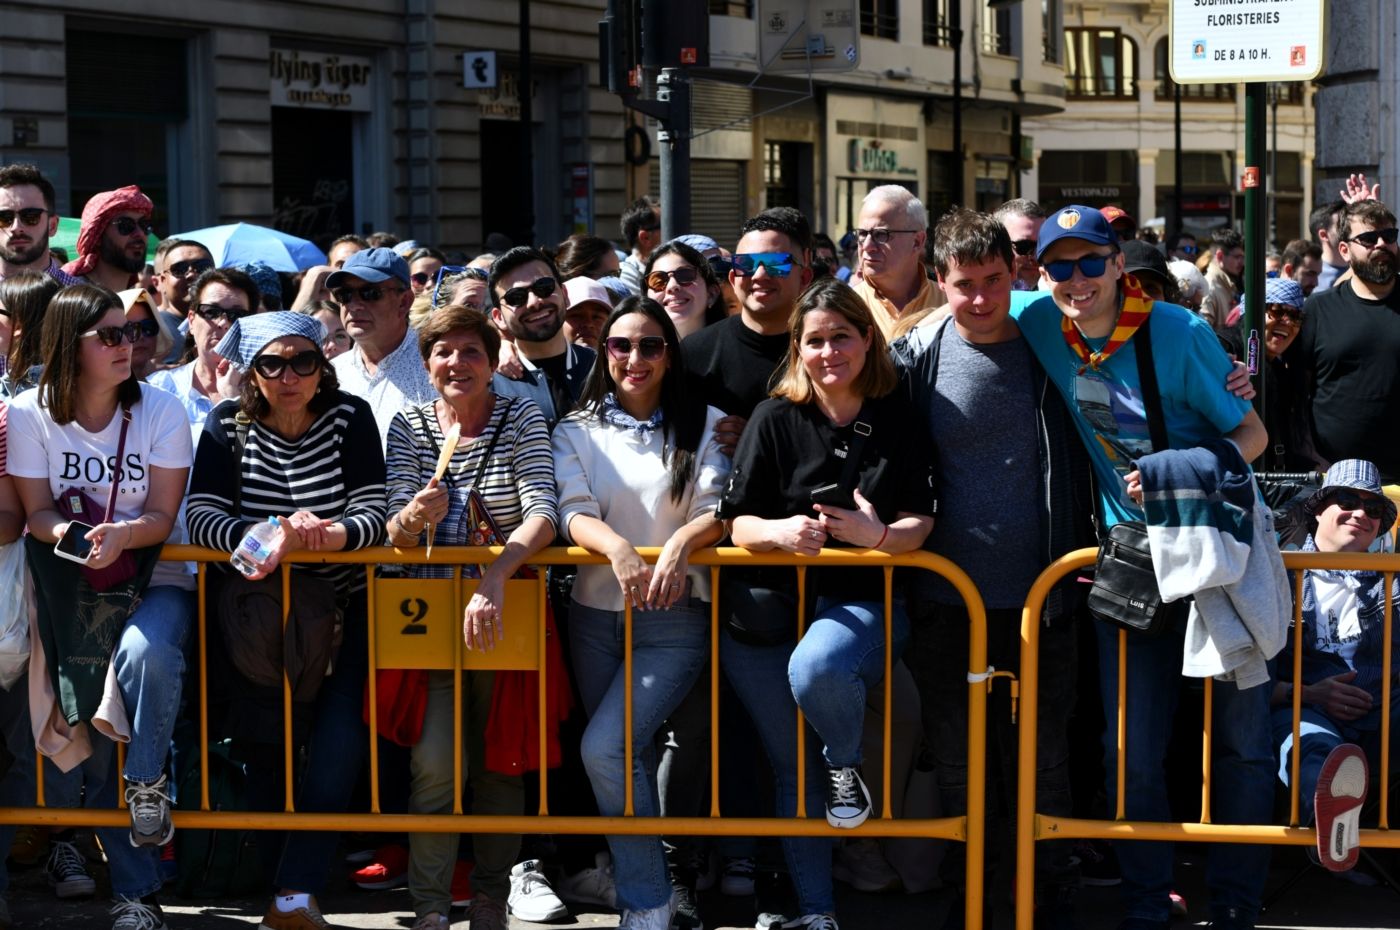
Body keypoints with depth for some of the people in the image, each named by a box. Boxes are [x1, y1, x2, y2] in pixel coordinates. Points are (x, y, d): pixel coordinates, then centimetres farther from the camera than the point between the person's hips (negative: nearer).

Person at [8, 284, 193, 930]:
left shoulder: (159, 410, -5)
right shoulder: (30, 414, -4)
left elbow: (162, 518, -5)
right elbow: (36, 514, -2)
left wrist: (123, 534, -27)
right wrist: (69, 533, -24)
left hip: (153, 577, -1)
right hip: (73, 585, 1)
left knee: (147, 651, -36)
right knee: (96, 742, -4)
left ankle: (147, 779, -9)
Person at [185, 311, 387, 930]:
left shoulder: (351, 418, -1)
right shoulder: (228, 425, 0)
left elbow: (373, 514, -9)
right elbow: (200, 517, -11)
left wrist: (326, 534, -31)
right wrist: (270, 537, -29)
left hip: (340, 607, -1)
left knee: (338, 740, -16)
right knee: (265, 740, -6)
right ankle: (281, 879, 7)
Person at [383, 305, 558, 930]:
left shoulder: (521, 420, -5)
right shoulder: (408, 427, 0)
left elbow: (542, 513, -19)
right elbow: (396, 536, -6)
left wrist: (494, 580, -35)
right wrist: (413, 518, -31)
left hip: (506, 615, 0)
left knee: (501, 759, 6)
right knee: (434, 761, -13)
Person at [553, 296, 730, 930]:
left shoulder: (704, 426, 3)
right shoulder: (578, 431, 8)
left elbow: (717, 510, -8)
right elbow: (574, 512, -7)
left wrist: (681, 543, -30)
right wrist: (618, 548, -28)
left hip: (674, 619, -3)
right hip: (596, 616, 4)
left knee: (604, 748, -20)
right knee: (628, 760, 9)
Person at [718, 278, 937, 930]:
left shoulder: (899, 424, 3)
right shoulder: (775, 419, 1)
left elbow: (919, 525, 0)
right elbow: (738, 523, -1)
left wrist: (880, 535, -22)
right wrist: (780, 531, -24)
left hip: (861, 601, -2)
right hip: (765, 614, 2)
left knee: (813, 669, -36)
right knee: (792, 768, 5)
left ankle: (848, 762, -4)